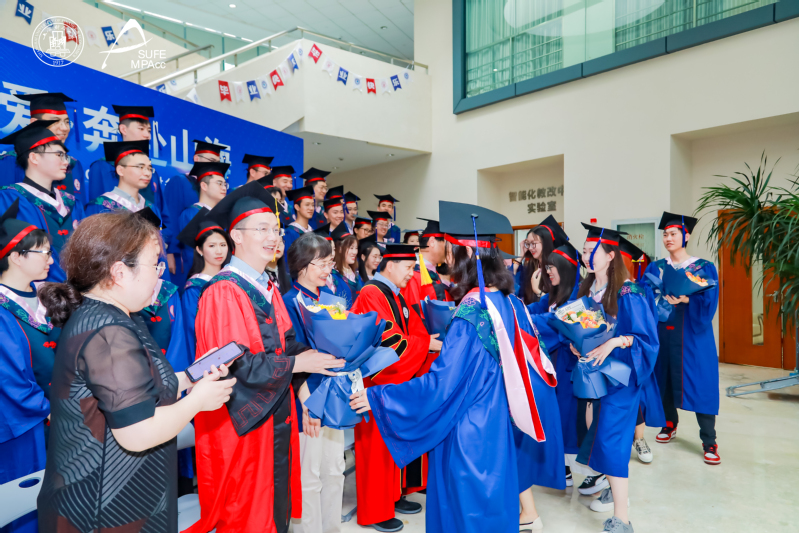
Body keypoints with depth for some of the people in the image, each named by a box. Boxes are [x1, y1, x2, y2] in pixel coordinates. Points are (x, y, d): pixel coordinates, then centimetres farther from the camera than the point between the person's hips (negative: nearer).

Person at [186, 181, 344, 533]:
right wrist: (296, 364, -19)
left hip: (278, 416, 8)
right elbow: (233, 363, -24)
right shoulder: (223, 291, -18)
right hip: (243, 421, -8)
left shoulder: (268, 289, 8)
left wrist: (302, 386, -7)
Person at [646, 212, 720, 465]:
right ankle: (670, 424, 30)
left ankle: (709, 442, 6)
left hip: (693, 333, -3)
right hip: (663, 331, 3)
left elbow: (709, 303, -9)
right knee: (665, 378, 9)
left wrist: (686, 299, -27)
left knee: (699, 384, -3)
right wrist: (662, 299, -20)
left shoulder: (704, 268, 0)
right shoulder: (655, 268, 8)